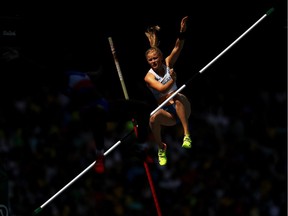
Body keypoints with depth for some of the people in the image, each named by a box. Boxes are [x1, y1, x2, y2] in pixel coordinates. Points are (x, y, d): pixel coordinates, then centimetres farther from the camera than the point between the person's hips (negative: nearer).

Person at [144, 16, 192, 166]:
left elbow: (177, 48, -10)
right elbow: (162, 89, -20)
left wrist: (182, 31, -24)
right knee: (153, 118, -33)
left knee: (178, 97, -35)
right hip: (168, 112, -1)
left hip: (182, 109, 1)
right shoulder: (149, 77, -3)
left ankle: (187, 136, -37)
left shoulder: (167, 64, 5)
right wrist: (172, 80, -35)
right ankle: (161, 148, -7)